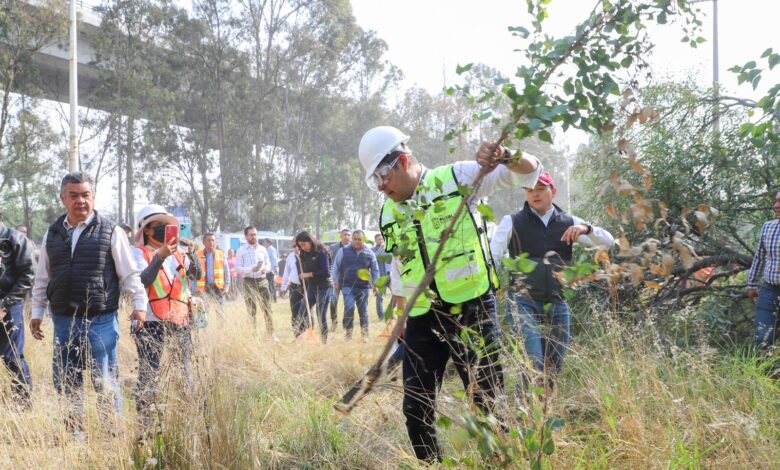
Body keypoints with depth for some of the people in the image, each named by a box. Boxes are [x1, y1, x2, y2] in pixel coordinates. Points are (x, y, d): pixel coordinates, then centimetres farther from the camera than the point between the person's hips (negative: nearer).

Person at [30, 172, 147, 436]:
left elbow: (129, 273, -1)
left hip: (101, 322, -4)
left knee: (105, 383, -2)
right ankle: (74, 434, 23)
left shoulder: (111, 232, -2)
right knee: (66, 383, 10)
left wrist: (139, 304, -8)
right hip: (64, 322, 4)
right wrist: (37, 313, 17)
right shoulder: (52, 235, 11)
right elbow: (42, 278, 18)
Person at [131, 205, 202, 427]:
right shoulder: (139, 253, 2)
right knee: (149, 375, -8)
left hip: (180, 321, 5)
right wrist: (160, 257, -24)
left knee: (184, 374, 6)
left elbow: (197, 275, 4)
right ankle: (144, 424, -4)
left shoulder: (177, 253, 17)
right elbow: (142, 280, -14)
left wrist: (191, 253, -11)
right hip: (151, 323, -5)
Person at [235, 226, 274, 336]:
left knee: (267, 308, 2)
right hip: (249, 282, -3)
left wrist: (266, 268, -6)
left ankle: (270, 333, 8)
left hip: (262, 281, 3)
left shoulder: (262, 249, 10)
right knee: (251, 310, 2)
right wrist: (251, 270, -21)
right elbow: (238, 268, -6)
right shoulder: (241, 250, -1)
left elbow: (268, 263, 18)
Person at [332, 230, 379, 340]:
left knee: (363, 311, 6)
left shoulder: (369, 253, 4)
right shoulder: (343, 251, 0)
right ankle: (348, 331, -5)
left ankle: (365, 334, 19)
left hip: (363, 287, 2)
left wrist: (375, 285, 11)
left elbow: (375, 270, 13)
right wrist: (336, 282, 6)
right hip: (348, 286, -2)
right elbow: (336, 267, 7)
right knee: (349, 307, -19)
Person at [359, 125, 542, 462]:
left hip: (472, 310, -5)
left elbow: (530, 173, -6)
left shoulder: (457, 178, -3)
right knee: (416, 408, 8)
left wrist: (505, 157, -26)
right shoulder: (388, 216, 13)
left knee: (489, 402, -2)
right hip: (422, 320, 5)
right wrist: (401, 321, 17)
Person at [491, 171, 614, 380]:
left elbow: (608, 242, 5)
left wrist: (586, 229, -15)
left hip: (557, 304, 4)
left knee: (553, 367, 7)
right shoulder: (512, 222, 4)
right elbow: (492, 257, 0)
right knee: (533, 364, -18)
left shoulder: (569, 223, 10)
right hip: (524, 302, -4)